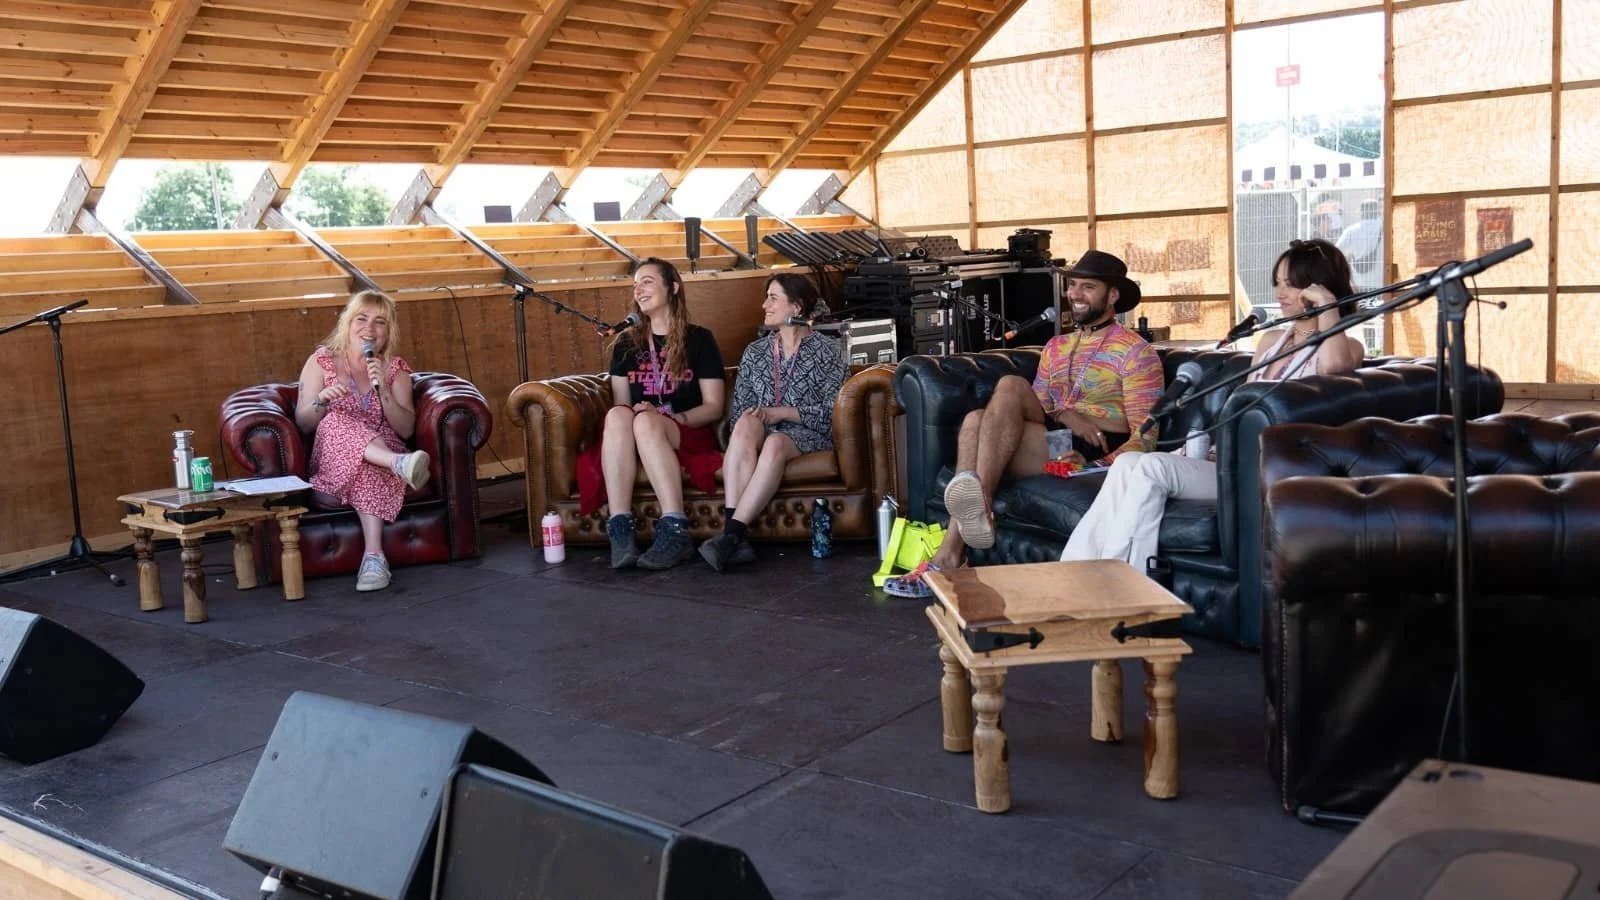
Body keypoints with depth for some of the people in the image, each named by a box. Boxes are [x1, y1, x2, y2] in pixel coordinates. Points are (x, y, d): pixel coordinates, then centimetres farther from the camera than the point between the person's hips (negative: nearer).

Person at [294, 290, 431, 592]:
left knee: (367, 467, -38)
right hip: (332, 461, 0)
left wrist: (382, 390, -13)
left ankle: (373, 553, -47)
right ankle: (399, 463, -53)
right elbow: (302, 424, 4)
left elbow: (406, 429, 0)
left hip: (384, 451, 1)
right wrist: (322, 401, -17)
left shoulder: (396, 370, 12)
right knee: (337, 422, -34)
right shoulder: (321, 361, 9)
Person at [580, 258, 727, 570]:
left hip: (688, 436, -3)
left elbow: (714, 407, 2)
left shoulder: (699, 340, 8)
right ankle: (620, 530, -43)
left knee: (645, 422, -36)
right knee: (617, 416, -32)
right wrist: (632, 414, -10)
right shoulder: (626, 344, 20)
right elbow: (620, 404, 14)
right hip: (637, 441, 3)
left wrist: (672, 418, -15)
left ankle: (675, 531, -45)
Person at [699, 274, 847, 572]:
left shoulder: (827, 351, 6)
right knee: (747, 422, -34)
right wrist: (752, 418, -10)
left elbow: (834, 411, -4)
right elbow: (738, 409, 14)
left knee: (775, 443, -38)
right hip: (762, 433, 3)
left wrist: (784, 413, -11)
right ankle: (736, 539, -45)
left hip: (808, 435, -3)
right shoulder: (755, 352, 19)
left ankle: (731, 534, -44)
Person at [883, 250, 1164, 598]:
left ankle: (979, 501, -39)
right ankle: (950, 554, -35)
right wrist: (1064, 415, -8)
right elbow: (1033, 412, 16)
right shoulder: (1056, 347, 25)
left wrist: (1100, 468, -23)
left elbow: (1144, 436, -5)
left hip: (1098, 452, -6)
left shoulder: (1136, 352, 4)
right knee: (976, 420, -25)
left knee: (1010, 386, -25)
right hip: (1054, 440, 6)